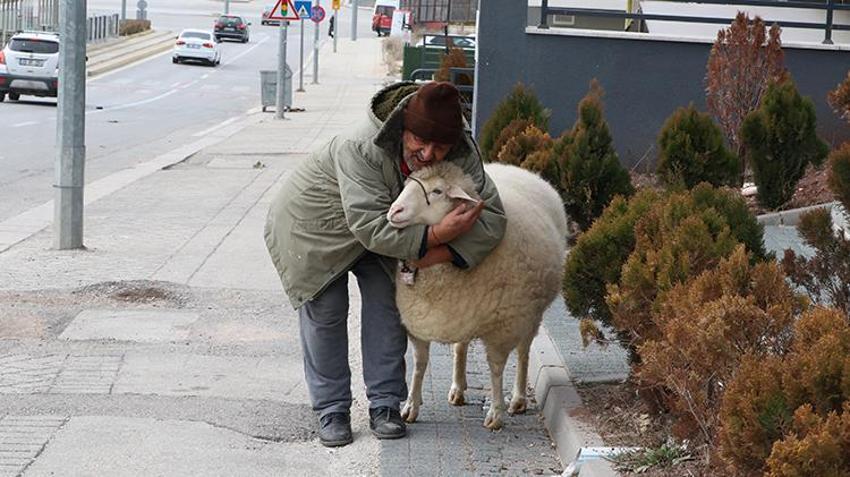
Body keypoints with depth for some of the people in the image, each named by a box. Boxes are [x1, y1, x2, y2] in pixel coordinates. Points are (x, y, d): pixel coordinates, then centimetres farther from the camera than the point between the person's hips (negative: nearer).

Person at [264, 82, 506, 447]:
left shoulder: (462, 155, -28)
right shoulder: (360, 150, -43)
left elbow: (492, 218, -28)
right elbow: (370, 226, -44)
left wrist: (441, 255, -39)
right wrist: (435, 236, -49)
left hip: (377, 225, 4)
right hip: (316, 224, -4)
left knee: (386, 304, -2)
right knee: (325, 311, -4)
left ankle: (384, 404, 8)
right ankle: (331, 409, 7)